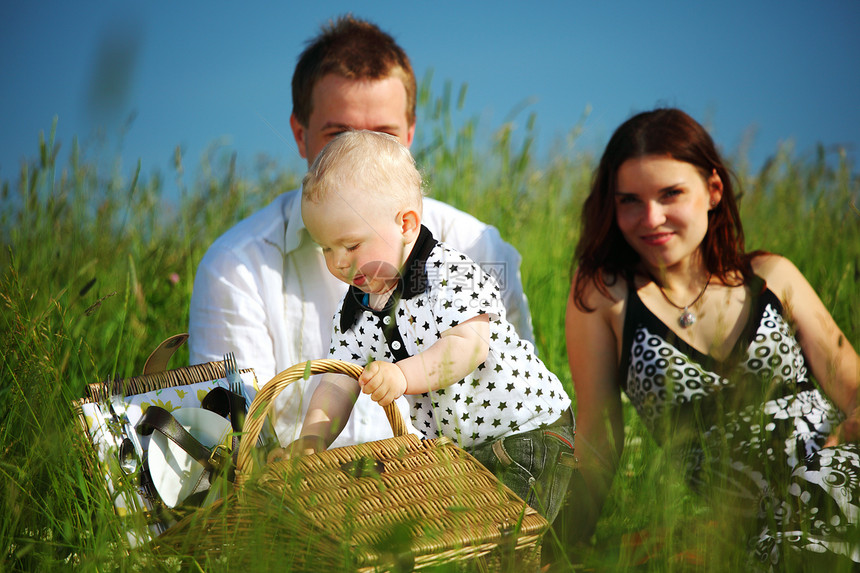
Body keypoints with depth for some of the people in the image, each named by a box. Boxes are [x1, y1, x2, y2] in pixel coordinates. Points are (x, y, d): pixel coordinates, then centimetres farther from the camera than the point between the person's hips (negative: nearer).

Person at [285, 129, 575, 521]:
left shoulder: (451, 274, -17)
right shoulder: (355, 312, 3)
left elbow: (469, 346, -29)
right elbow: (339, 383, 1)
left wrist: (403, 375, -44)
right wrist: (312, 438, -18)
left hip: (527, 433, -7)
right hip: (453, 447, 7)